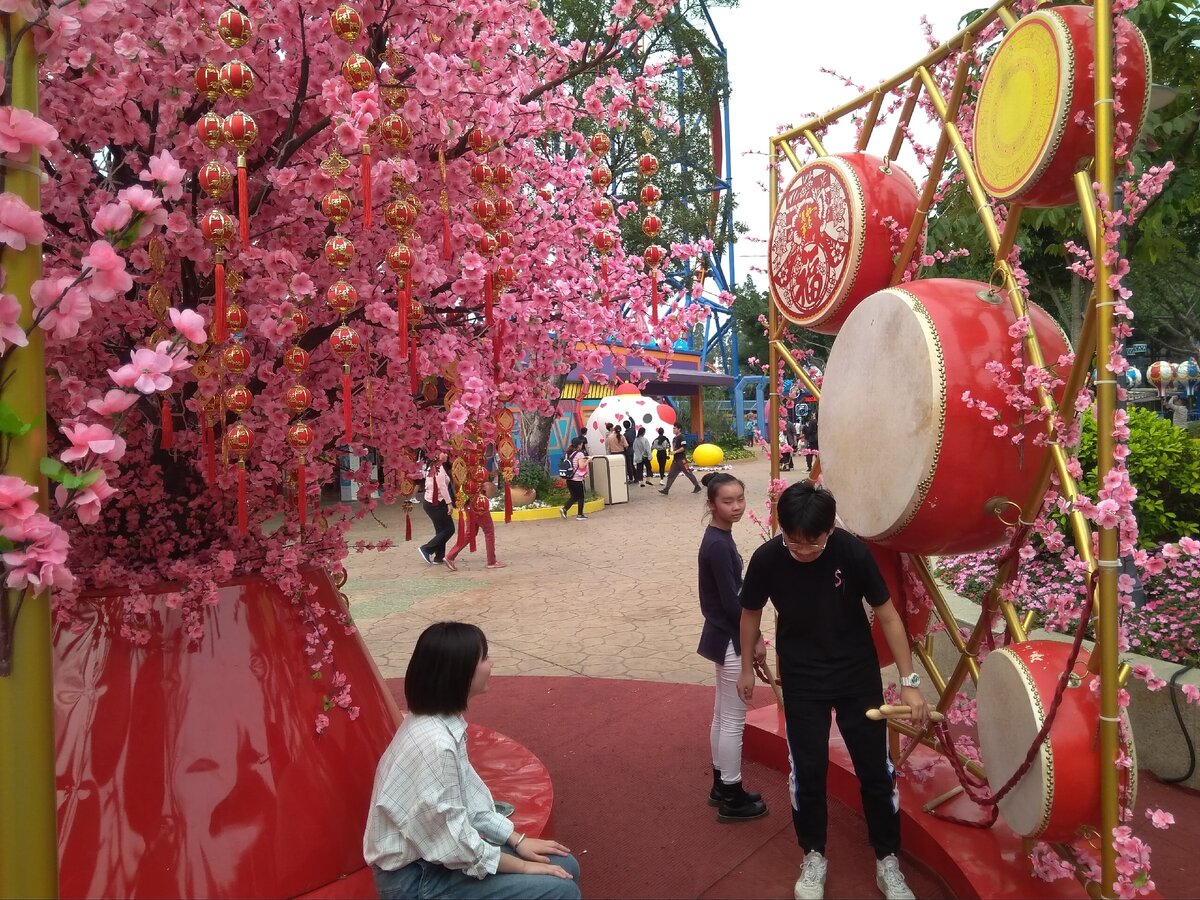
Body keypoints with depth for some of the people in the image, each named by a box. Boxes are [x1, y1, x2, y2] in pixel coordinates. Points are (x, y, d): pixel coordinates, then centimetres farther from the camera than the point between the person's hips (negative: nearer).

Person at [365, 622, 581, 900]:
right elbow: (454, 844, -23)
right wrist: (523, 867, -12)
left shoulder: (442, 723, -3)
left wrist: (517, 839, 6)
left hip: (435, 851, 9)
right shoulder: (434, 743, -31)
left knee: (565, 867, 8)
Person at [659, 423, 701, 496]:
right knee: (671, 475, 4)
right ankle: (666, 490, 3)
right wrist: (672, 452, 10)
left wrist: (675, 451, -23)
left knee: (688, 473, -2)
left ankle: (697, 487, 9)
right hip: (675, 459, 9)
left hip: (682, 459, -9)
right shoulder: (674, 438, 15)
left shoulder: (682, 437, -12)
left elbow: (684, 447, -23)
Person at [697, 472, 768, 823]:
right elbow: (731, 601, -22)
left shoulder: (719, 537, 7)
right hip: (731, 640, -10)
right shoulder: (719, 544, -22)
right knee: (734, 720, 2)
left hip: (723, 637, 10)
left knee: (722, 715, 19)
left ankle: (721, 787, 32)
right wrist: (756, 638, -11)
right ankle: (732, 798, 15)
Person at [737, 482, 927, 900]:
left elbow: (887, 614, -10)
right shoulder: (767, 558, -20)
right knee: (807, 772, 5)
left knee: (876, 770, 7)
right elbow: (751, 612, -1)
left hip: (859, 675, 0)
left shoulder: (852, 551, -22)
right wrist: (746, 667, 10)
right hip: (802, 681, 0)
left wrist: (909, 682, -11)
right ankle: (814, 857, 28)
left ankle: (888, 862, 27)